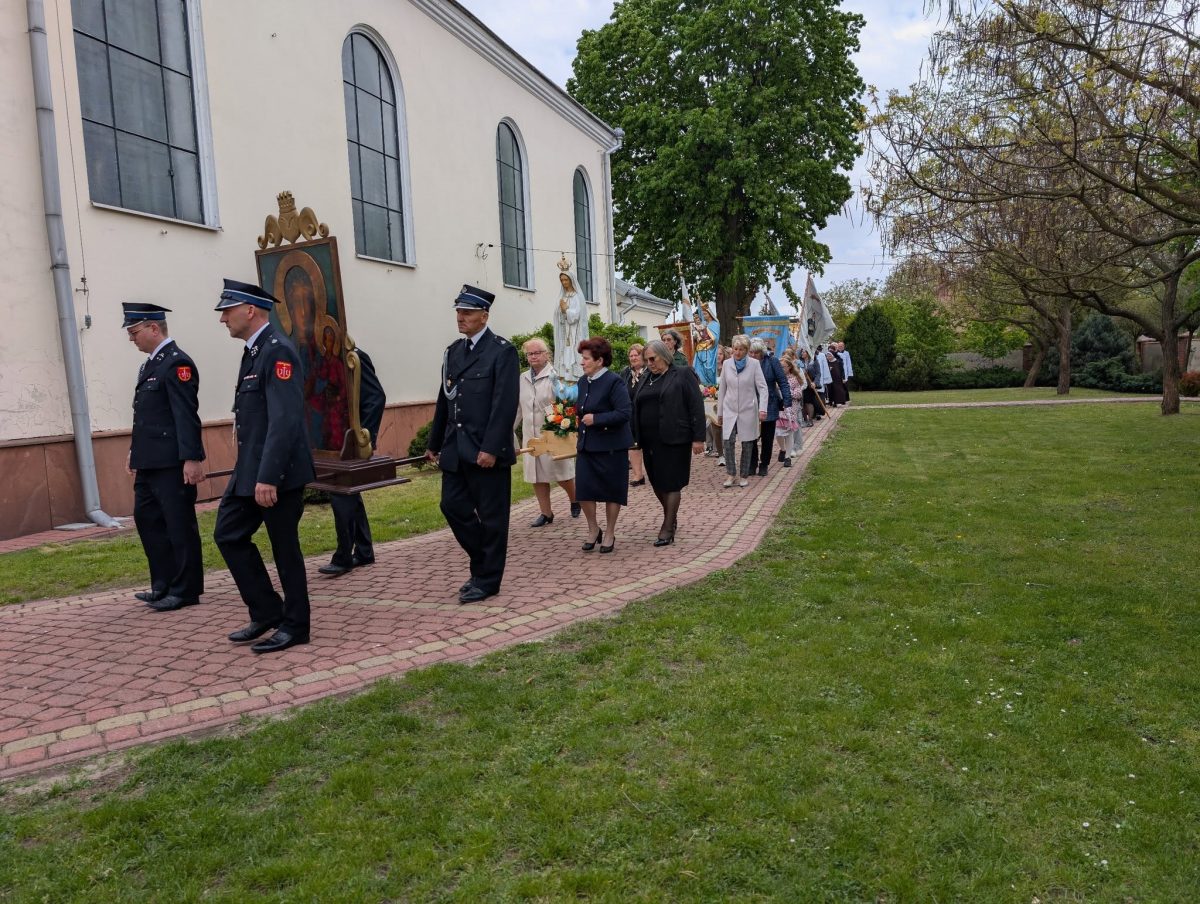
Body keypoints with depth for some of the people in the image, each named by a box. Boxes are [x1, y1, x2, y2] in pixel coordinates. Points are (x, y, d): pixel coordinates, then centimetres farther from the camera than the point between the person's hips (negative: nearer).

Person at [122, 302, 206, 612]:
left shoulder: (176, 362, -13)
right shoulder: (150, 364, 16)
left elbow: (186, 415, -20)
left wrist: (191, 459, -24)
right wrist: (135, 451, 20)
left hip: (171, 463, -10)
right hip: (149, 462, 10)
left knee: (180, 525, -1)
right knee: (146, 518, 16)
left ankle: (186, 591, 10)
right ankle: (164, 585, 26)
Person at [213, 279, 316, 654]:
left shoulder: (278, 350, -16)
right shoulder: (254, 351, 14)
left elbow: (284, 420, -24)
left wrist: (267, 478, -26)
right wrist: (252, 473, 20)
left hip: (277, 471, -10)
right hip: (250, 468, 10)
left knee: (284, 547, 1)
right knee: (229, 534, 12)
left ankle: (294, 625, 16)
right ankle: (267, 612, 23)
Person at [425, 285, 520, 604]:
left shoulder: (502, 350, -8)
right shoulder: (453, 351, 13)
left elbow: (506, 403, -15)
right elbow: (444, 400, 16)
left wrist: (491, 448, -21)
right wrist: (435, 443, 16)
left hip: (486, 450, -7)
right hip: (456, 449, 7)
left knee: (491, 516, 3)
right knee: (453, 506, 9)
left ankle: (487, 580, 15)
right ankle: (482, 563, 27)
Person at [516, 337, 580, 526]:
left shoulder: (554, 377, -7)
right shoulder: (522, 379, 9)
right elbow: (518, 409, 16)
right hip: (531, 435, 5)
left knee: (561, 471, 3)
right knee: (536, 475, 6)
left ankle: (574, 500, 30)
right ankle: (545, 513, 17)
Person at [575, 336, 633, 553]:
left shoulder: (613, 382, -15)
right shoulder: (583, 382, 8)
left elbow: (624, 413, -22)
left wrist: (596, 419, -23)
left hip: (611, 446, -6)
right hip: (587, 444, 6)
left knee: (611, 491, 6)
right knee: (584, 489, 2)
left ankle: (609, 534, 21)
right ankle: (593, 530, 22)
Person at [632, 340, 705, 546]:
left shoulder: (681, 375, -4)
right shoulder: (647, 379, 14)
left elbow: (696, 407, -8)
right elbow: (636, 408, 17)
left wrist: (698, 438, -13)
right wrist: (635, 436, 11)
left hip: (673, 440, -6)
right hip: (650, 441, 6)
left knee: (671, 483, -1)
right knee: (657, 482, 11)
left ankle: (668, 528, 5)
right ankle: (670, 517, 31)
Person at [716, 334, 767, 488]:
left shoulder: (754, 364, -4)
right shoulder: (727, 364, 2)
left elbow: (762, 387, -6)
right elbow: (722, 389, 8)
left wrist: (762, 409, -19)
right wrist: (720, 412, 9)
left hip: (748, 410, -1)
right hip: (730, 410, 1)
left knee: (747, 444, 5)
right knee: (728, 442, -9)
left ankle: (744, 475, 18)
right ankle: (730, 474, 4)